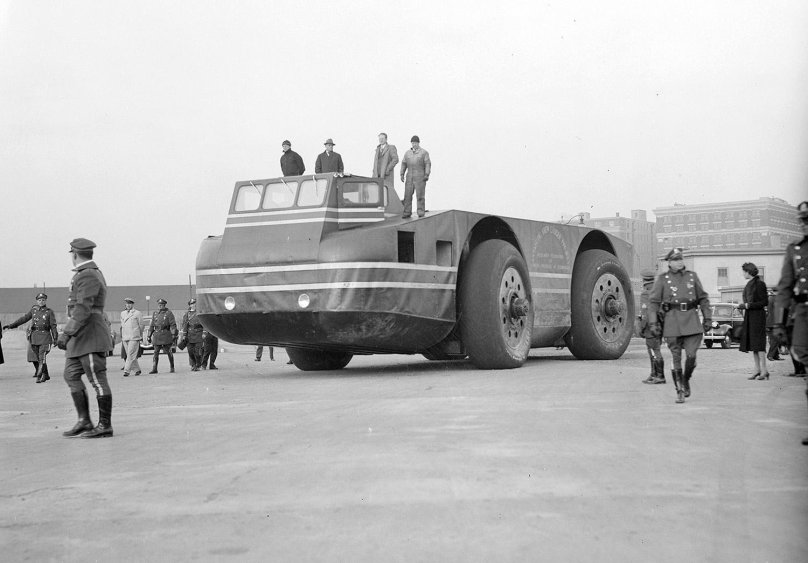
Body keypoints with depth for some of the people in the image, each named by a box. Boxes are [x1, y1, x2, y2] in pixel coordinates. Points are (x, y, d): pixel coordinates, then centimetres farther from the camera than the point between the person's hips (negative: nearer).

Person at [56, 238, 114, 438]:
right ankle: (84, 421, 10)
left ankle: (105, 425, 0)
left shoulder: (88, 276, -15)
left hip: (90, 336, -11)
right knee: (71, 375, 9)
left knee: (98, 380, -5)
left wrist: (66, 333, -29)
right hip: (81, 337, 11)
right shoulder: (91, 273, 18)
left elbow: (83, 309, -25)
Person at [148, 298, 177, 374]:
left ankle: (172, 367, 16)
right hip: (157, 336, 4)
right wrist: (149, 335, 14)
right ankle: (154, 369, -2)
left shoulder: (169, 313, -1)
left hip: (166, 335, -4)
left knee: (168, 352, 4)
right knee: (156, 352, -2)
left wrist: (174, 334, -15)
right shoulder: (154, 314, 14)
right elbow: (152, 326, 17)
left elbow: (173, 325, -7)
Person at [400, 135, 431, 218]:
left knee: (420, 195, -8)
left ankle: (421, 212, -3)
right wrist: (402, 174, 2)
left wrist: (427, 175, -17)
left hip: (420, 177, -4)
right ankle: (407, 212, -3)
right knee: (407, 195, -4)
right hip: (410, 177, 4)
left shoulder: (424, 153, 0)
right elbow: (404, 164, 12)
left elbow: (428, 164, -6)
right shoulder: (408, 152, 12)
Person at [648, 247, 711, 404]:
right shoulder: (663, 279, 4)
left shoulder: (692, 276, 11)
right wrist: (653, 323, -6)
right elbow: (654, 302, 2)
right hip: (672, 320, -2)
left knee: (691, 356, -6)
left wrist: (707, 318, 10)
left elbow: (703, 298, 16)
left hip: (691, 318, 2)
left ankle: (686, 380, 22)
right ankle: (679, 391, 8)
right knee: (676, 359, 0)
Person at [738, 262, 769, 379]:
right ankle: (757, 370, 12)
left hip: (758, 315, -9)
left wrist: (748, 305, -17)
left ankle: (764, 370, -9)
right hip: (749, 317, 9)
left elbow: (764, 302, -13)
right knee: (752, 344, 8)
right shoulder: (749, 284, 14)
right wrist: (743, 306, 7)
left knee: (758, 343, -10)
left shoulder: (760, 283, -11)